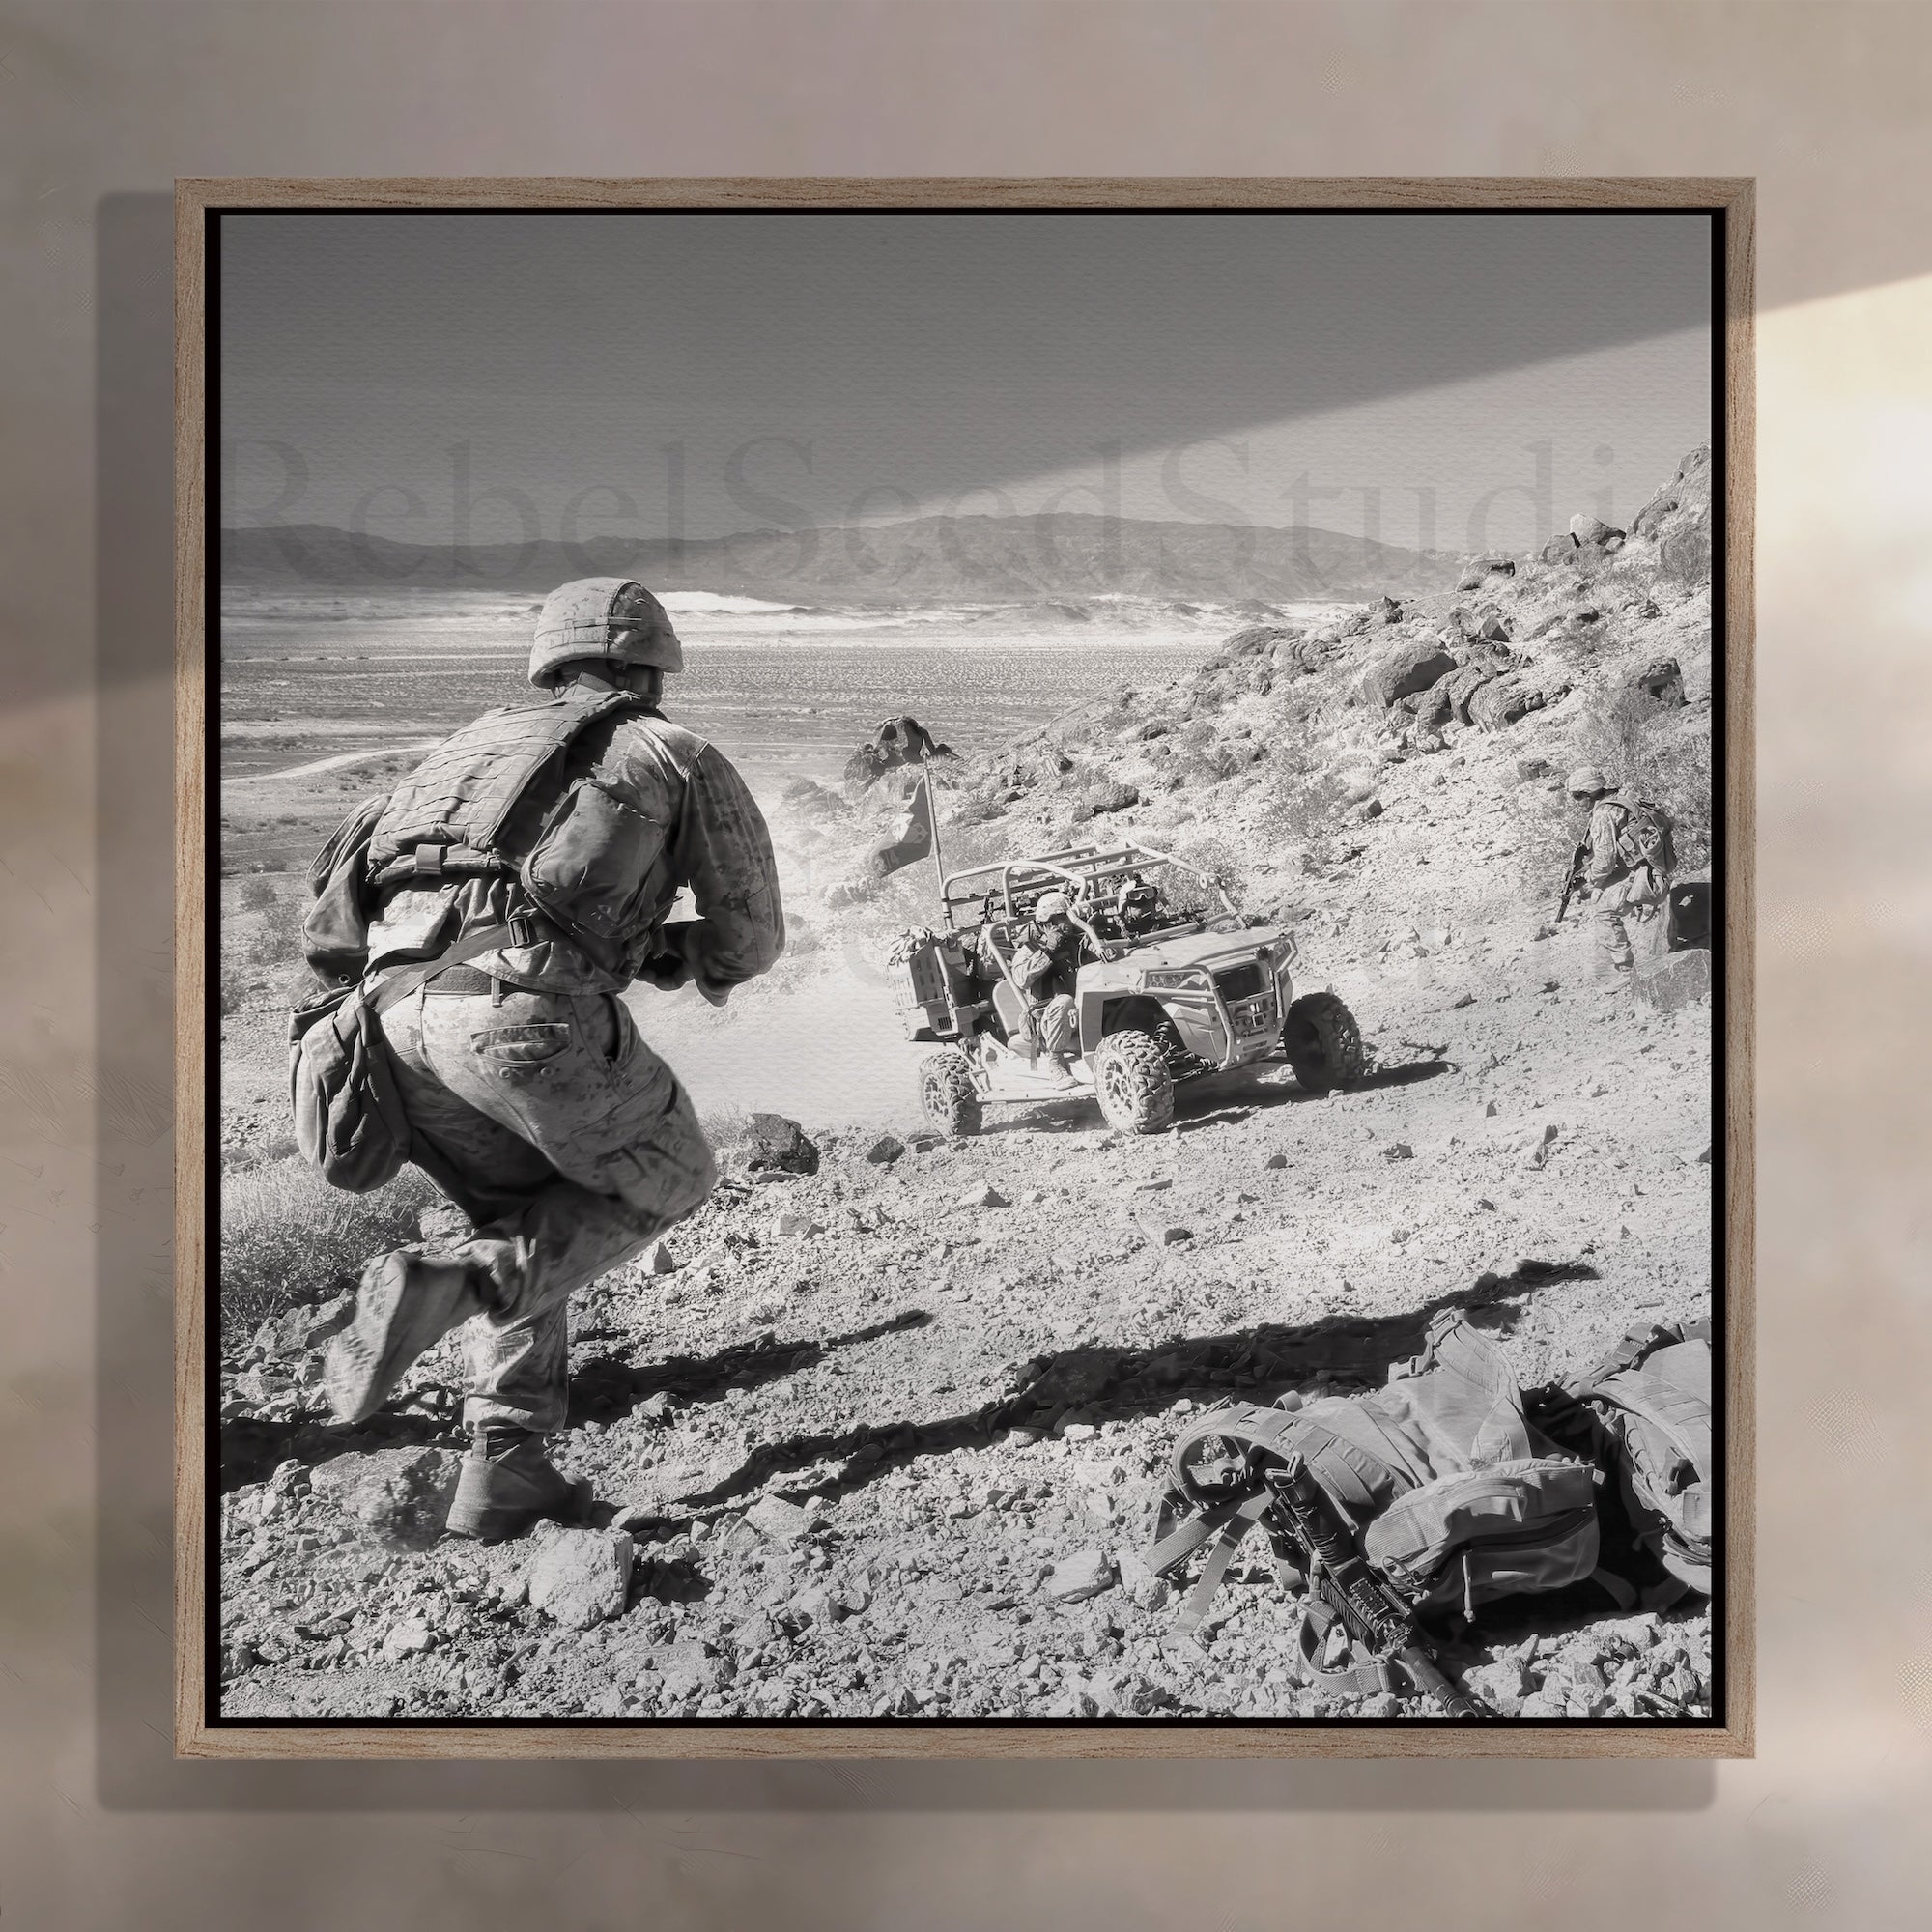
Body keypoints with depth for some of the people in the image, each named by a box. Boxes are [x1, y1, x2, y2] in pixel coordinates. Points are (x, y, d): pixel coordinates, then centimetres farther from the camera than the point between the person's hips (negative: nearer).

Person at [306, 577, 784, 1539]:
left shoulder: (471, 743, 31)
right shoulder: (679, 756, 18)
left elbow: (326, 932, 26)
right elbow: (750, 938, 20)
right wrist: (668, 954, 38)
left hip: (398, 1014, 6)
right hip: (529, 1007, -5)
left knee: (510, 1213, 26)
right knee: (665, 1180, 18)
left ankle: (504, 1465, 19)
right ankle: (446, 1282, -3)